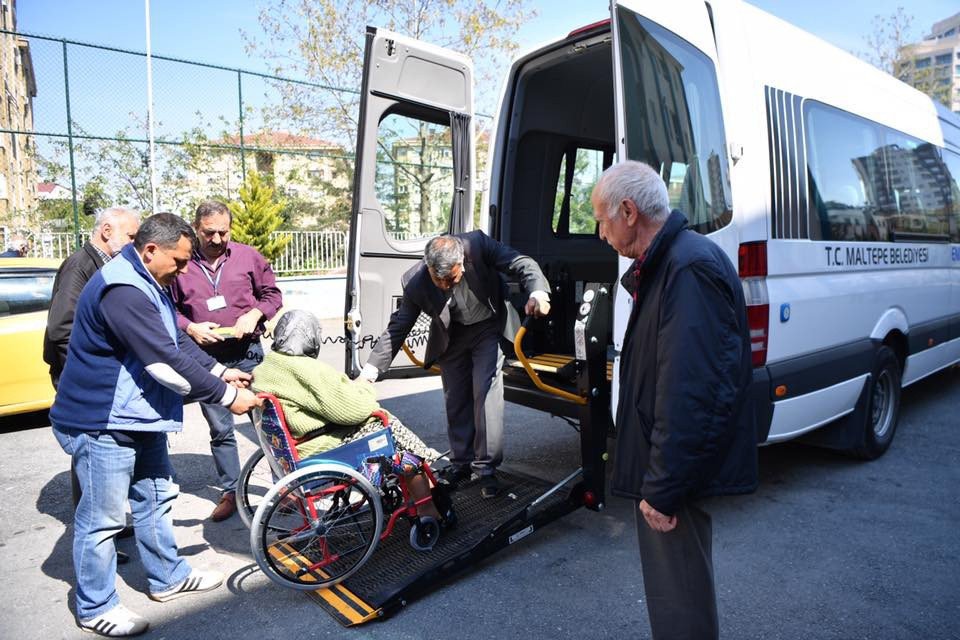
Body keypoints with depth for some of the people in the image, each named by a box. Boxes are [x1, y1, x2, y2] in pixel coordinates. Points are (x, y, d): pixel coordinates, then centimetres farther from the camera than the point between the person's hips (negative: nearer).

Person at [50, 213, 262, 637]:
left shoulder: (148, 284, 9)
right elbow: (166, 362, -30)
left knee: (156, 497, 19)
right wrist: (225, 396, -23)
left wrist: (219, 371, 1)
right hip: (101, 423, -11)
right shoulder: (122, 290, -27)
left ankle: (168, 578, 35)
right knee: (102, 517, 4)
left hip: (137, 417, 11)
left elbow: (177, 342, 12)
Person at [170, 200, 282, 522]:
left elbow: (272, 294, 8)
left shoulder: (248, 256, 2)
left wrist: (254, 314, -10)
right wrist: (190, 328, -9)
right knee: (220, 430, 11)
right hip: (206, 357, 1)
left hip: (248, 353, -1)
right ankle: (230, 492, 25)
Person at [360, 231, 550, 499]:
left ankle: (486, 468, -1)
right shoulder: (415, 282, -25)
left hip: (488, 327, -2)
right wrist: (371, 369, -21)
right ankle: (460, 463, 26)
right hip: (452, 335, 2)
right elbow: (397, 328, -15)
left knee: (486, 393, -12)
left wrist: (537, 292, -49)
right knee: (455, 399, 9)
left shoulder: (477, 244, -30)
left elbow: (521, 263, -27)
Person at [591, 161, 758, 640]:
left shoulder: (689, 268, -23)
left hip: (677, 472, -10)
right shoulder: (661, 265, 11)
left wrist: (663, 488, -22)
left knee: (678, 601, 6)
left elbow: (691, 394, -28)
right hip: (666, 470, 10)